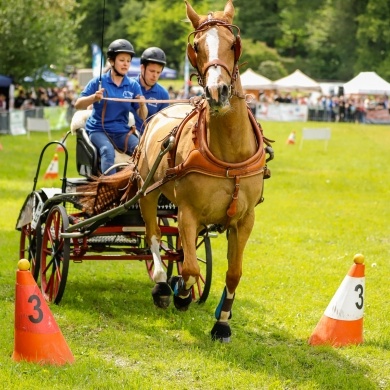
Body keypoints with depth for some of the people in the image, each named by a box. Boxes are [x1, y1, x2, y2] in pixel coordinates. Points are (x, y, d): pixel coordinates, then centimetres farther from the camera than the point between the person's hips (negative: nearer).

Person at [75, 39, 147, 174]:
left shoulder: (133, 85, 4)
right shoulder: (99, 82, -2)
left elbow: (142, 116, 1)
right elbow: (78, 105, -5)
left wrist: (142, 105, -22)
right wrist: (94, 97, -23)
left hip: (122, 132, 3)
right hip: (98, 130, -3)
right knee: (108, 151, -33)